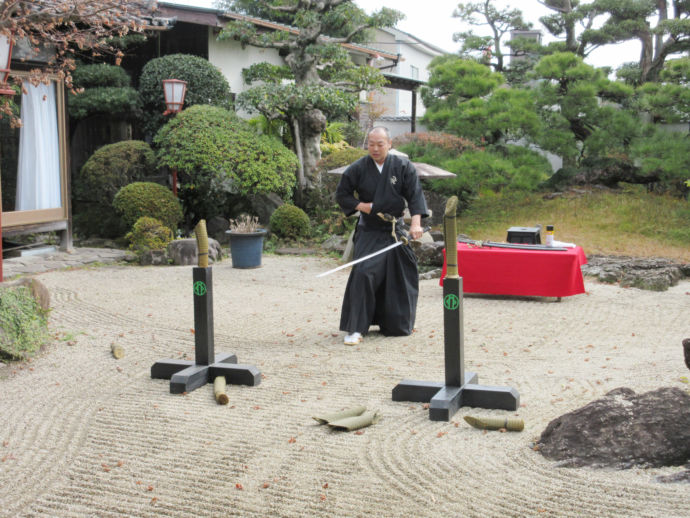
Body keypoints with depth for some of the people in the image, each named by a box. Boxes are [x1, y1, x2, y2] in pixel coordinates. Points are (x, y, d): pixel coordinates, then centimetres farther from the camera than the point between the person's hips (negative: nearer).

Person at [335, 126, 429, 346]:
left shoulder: (403, 166, -3)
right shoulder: (358, 169, -3)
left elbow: (415, 195, -7)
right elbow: (341, 194, 8)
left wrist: (416, 223, -20)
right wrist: (359, 205, -9)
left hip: (396, 231, 2)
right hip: (369, 232, -1)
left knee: (400, 277, 8)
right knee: (363, 274, -17)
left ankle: (396, 325, 30)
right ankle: (355, 328, -11)